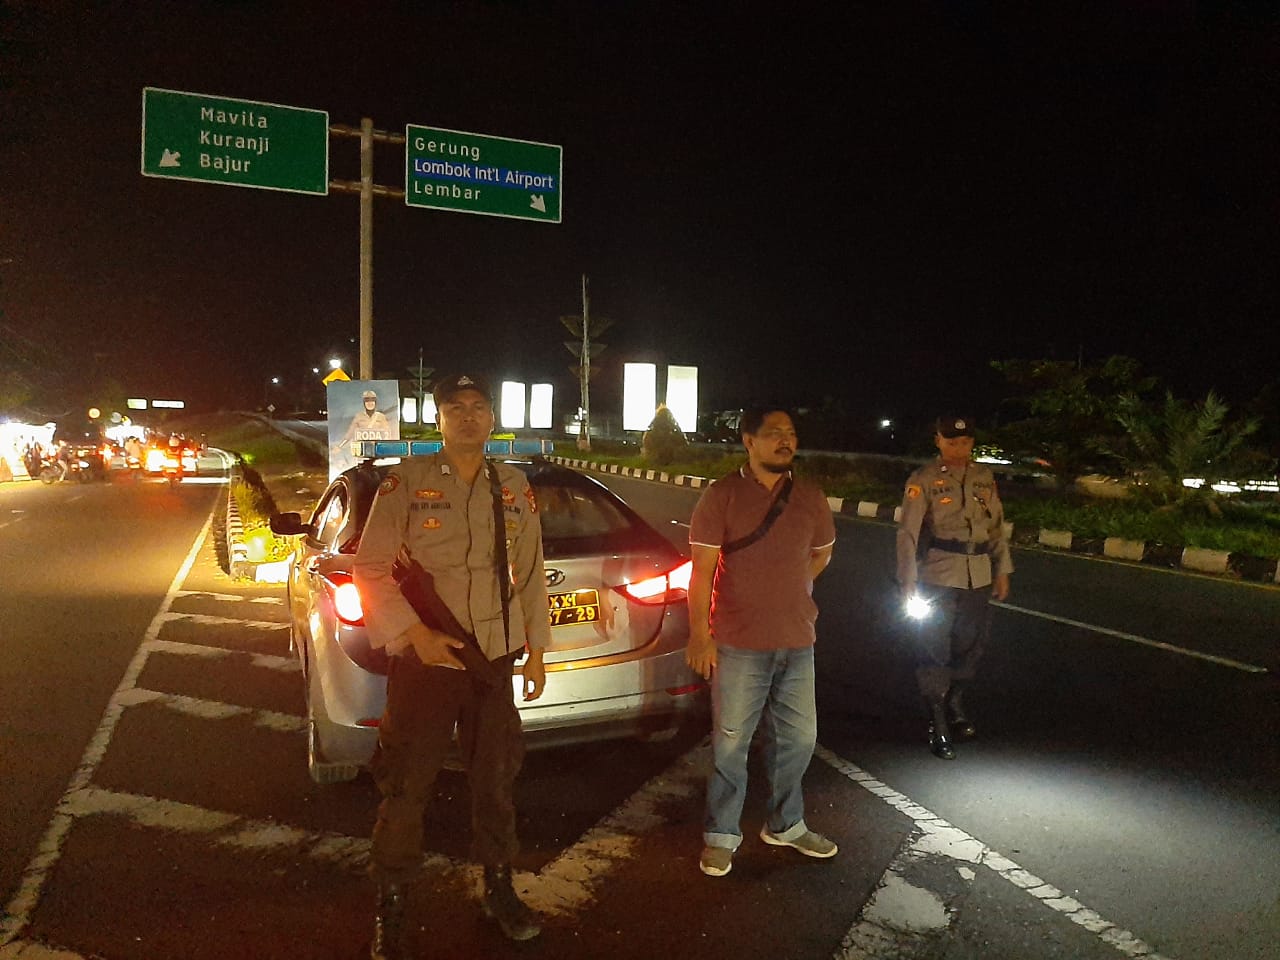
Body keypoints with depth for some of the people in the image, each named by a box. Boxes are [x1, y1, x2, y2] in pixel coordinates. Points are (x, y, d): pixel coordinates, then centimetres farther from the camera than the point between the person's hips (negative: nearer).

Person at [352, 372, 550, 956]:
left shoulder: (514, 488, 5)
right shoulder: (406, 481, -6)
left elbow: (530, 574, 10)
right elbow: (370, 568, -7)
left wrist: (536, 651, 10)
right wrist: (416, 633, -17)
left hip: (495, 658, 3)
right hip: (422, 660, -3)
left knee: (495, 778, 16)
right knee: (406, 787, 6)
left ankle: (499, 890, 35)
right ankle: (390, 908, 25)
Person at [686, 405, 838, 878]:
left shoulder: (810, 498, 4)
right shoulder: (722, 496, -9)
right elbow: (702, 569, -10)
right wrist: (699, 635, -13)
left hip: (797, 643, 5)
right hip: (739, 644, -4)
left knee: (798, 738, 16)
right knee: (731, 744, 6)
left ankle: (786, 825, 36)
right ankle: (721, 835, 23)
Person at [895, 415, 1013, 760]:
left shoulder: (984, 477, 7)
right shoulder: (923, 481, -8)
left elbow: (997, 525, 14)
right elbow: (908, 533, -12)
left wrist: (1002, 570, 11)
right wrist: (908, 583, -17)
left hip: (979, 576, 5)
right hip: (939, 576, -5)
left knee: (971, 644, 15)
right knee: (935, 649, 1)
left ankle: (954, 704, 38)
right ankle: (938, 724, 13)